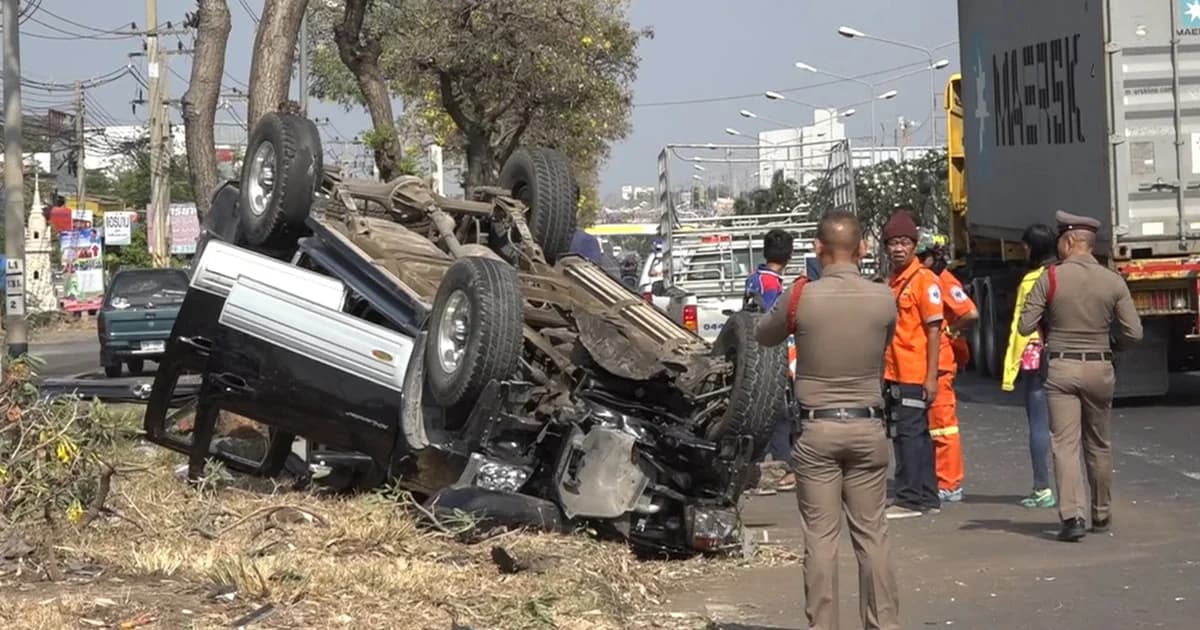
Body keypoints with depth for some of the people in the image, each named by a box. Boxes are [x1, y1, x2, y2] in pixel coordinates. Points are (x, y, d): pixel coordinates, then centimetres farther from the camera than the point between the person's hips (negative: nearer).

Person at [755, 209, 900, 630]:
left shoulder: (801, 297, -10)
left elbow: (763, 336, 8)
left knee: (820, 537, 2)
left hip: (816, 429, -2)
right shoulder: (883, 300, -4)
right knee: (872, 534, 7)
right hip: (867, 427, 2)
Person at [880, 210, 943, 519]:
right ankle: (927, 497, 19)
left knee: (910, 435, -7)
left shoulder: (924, 280, -9)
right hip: (894, 375, 8)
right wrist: (883, 372, 16)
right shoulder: (891, 282, 15)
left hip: (915, 375, -8)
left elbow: (933, 330, -12)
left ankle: (910, 499, -3)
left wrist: (931, 376, -16)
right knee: (917, 436, 13)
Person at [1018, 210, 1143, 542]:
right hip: (1100, 369, 3)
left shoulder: (1051, 278, -9)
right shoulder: (1113, 281, -3)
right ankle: (1101, 515, 27)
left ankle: (1072, 515, -16)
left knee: (1065, 444, -3)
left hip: (1060, 369, -2)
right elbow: (1134, 333, -4)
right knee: (1098, 446, 16)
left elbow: (1025, 326, -8)